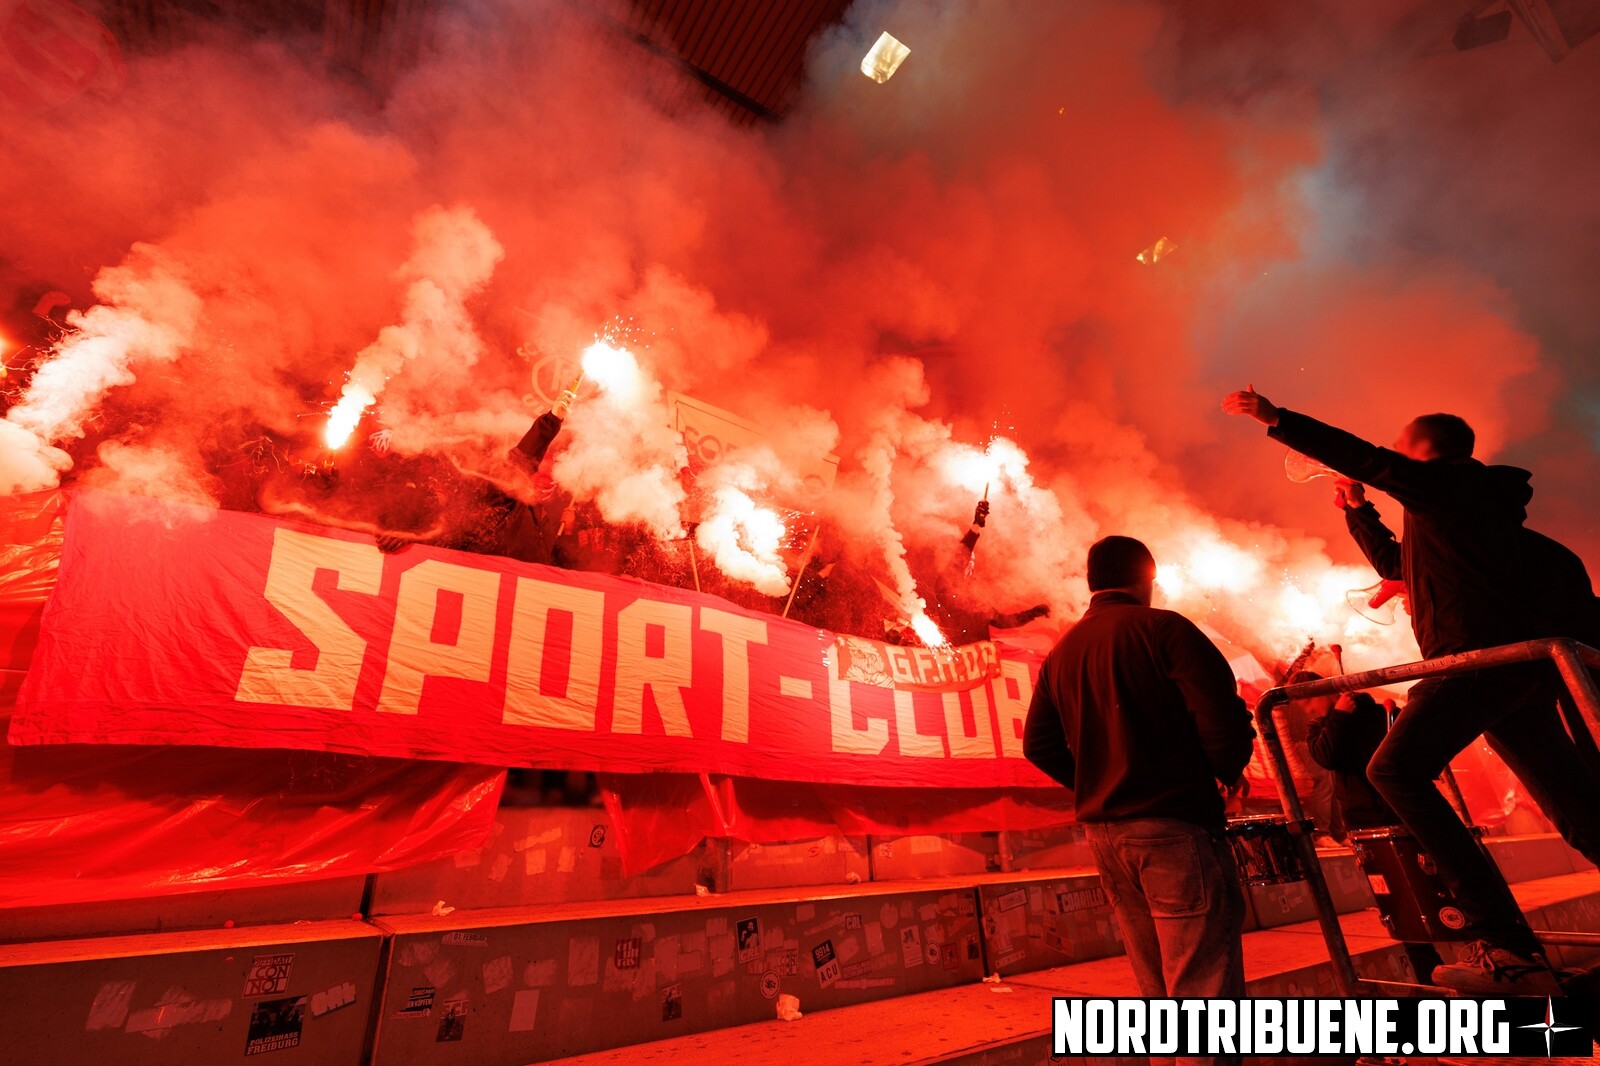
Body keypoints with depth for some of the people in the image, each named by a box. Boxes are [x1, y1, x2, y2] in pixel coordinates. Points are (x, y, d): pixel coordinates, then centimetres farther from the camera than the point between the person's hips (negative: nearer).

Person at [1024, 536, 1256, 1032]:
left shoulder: (1061, 653, 11)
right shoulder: (1162, 628, -7)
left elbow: (1039, 744, 9)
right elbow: (1223, 716, -14)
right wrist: (1229, 772, 5)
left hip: (1102, 831, 7)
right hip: (1174, 824, -6)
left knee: (1158, 988, 18)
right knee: (1204, 987, 0)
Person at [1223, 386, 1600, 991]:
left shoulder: (1446, 483, 1)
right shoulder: (1446, 510, 27)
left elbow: (1362, 458, -10)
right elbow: (1396, 565, 38)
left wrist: (1274, 418, -7)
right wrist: (1357, 509, 36)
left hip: (1478, 659, -11)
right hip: (1518, 671, 11)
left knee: (1396, 769, -17)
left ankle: (1502, 940, -20)